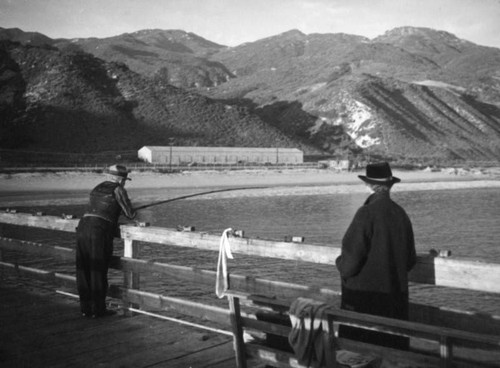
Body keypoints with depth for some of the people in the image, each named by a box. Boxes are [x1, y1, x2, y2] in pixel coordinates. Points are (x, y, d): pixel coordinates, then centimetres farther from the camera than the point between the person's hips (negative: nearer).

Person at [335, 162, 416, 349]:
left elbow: (352, 255, -15)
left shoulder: (367, 213, -16)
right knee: (392, 344, 14)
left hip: (364, 293, -6)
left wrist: (341, 264, 6)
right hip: (396, 293, 6)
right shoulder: (400, 213, 2)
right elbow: (410, 260, 10)